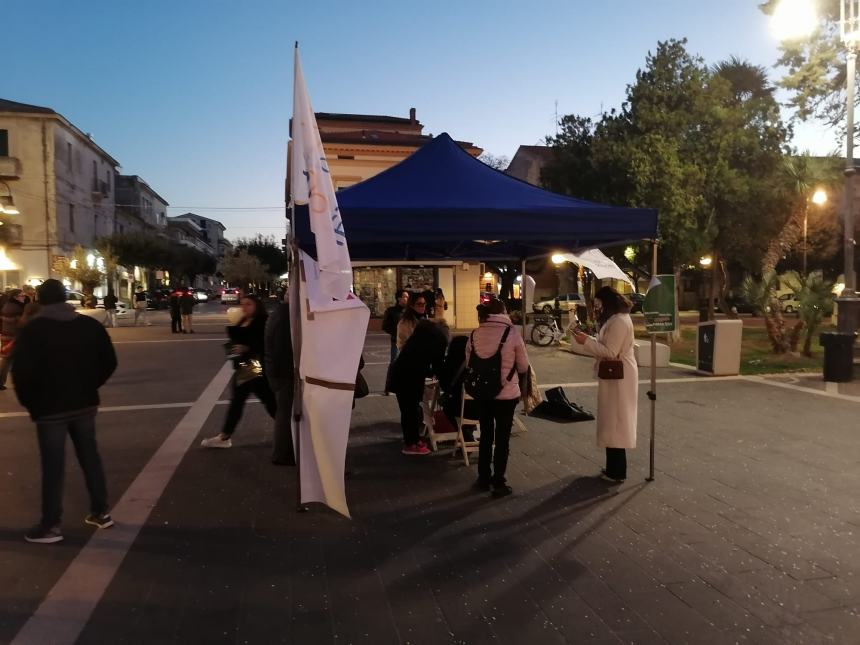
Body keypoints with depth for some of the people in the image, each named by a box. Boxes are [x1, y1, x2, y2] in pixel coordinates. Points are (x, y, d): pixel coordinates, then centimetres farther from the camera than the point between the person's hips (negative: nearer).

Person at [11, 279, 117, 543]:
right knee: (90, 457, 14)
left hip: (50, 408, -4)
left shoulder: (33, 330, -9)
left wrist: (30, 403, 1)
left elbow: (21, 372, -14)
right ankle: (101, 512, 20)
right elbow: (109, 362, 5)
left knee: (53, 467, 3)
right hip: (85, 404, 4)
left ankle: (51, 525, 11)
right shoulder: (90, 325, 2)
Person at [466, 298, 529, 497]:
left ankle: (483, 478, 27)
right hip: (506, 393, -3)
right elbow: (524, 366, -2)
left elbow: (468, 364, 5)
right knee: (502, 439, 9)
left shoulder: (475, 334, -3)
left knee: (485, 436, 18)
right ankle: (498, 483, 15)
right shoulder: (512, 332, -11)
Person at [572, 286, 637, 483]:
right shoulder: (614, 320, 15)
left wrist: (586, 342, -20)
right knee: (613, 422, 15)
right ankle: (614, 468, 24)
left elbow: (610, 352, -23)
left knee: (614, 423, -4)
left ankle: (617, 472, 5)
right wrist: (588, 338, 6)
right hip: (614, 377, 11)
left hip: (618, 378, -11)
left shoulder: (619, 321, -19)